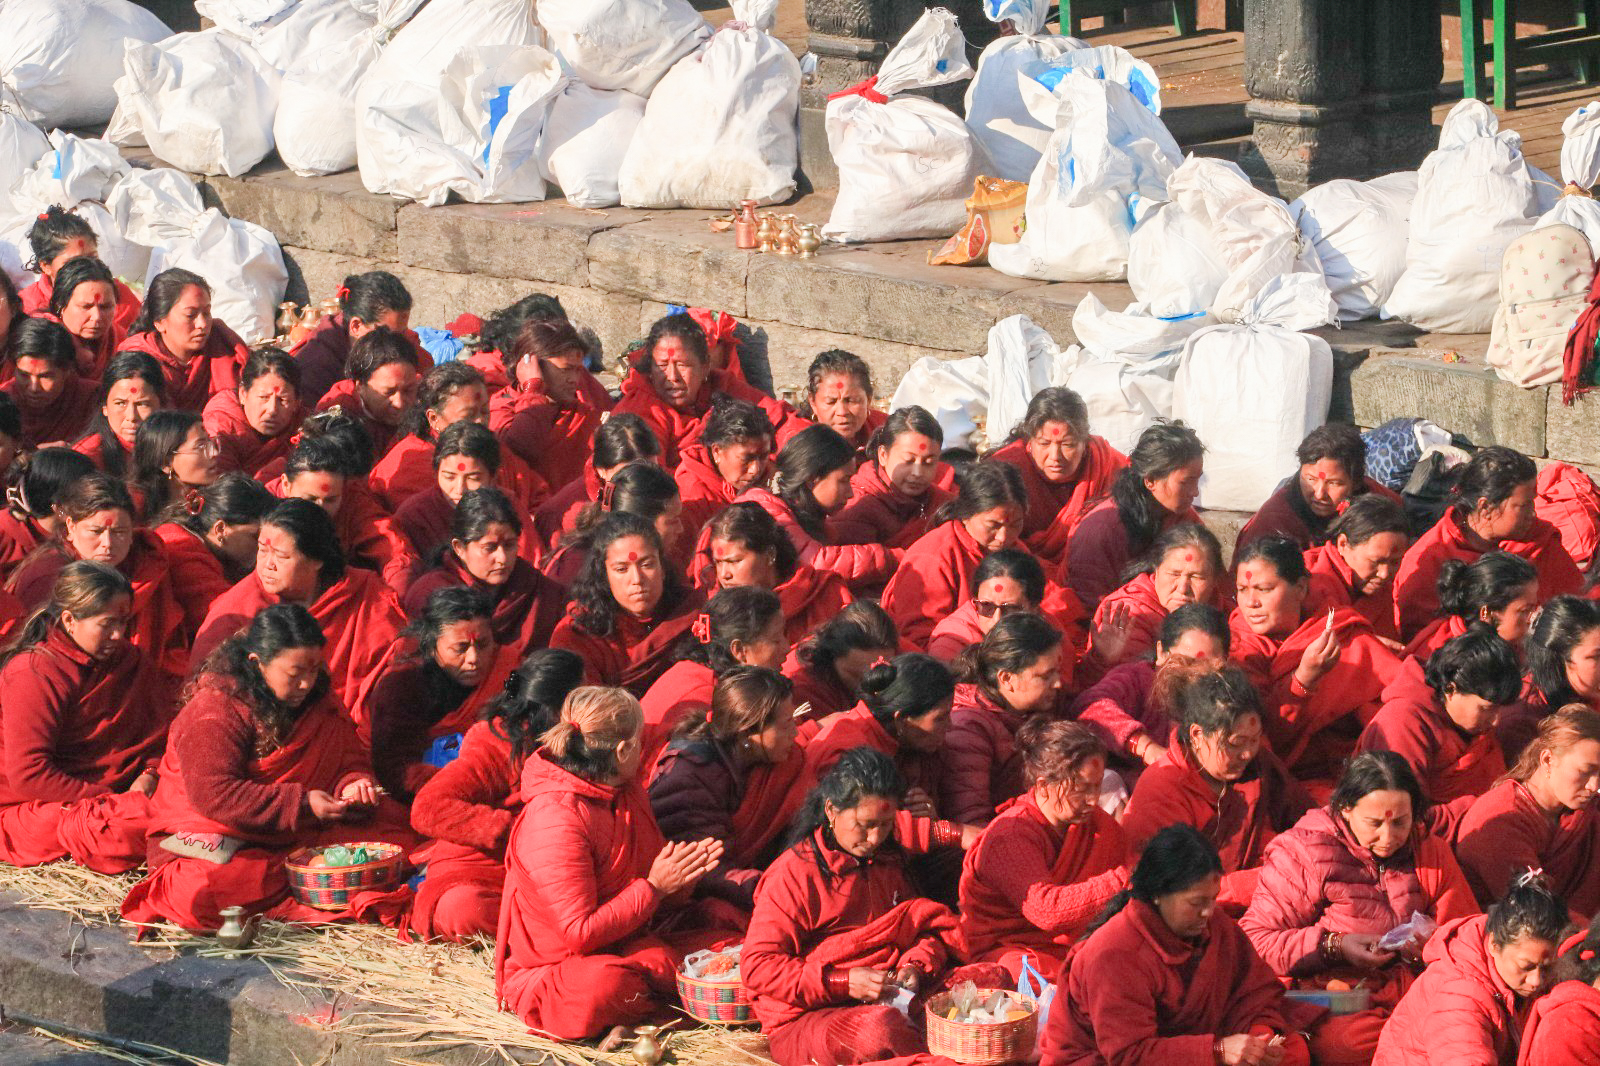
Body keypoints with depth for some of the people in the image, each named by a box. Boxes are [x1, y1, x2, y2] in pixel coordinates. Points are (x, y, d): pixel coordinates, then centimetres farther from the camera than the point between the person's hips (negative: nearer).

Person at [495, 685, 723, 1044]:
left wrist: (682, 875, -9)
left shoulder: (625, 793, 5)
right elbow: (581, 932, -24)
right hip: (547, 968, -7)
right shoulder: (554, 822, -23)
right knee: (602, 987, -39)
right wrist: (654, 887, -18)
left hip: (622, 946, 7)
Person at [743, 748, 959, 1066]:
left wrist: (915, 966, -1)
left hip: (889, 1001, 6)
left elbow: (927, 931, 25)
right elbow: (757, 967, -11)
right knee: (880, 1029, -39)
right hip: (802, 1022, -6)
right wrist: (842, 982, -20)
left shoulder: (887, 862, 17)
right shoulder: (795, 872, -6)